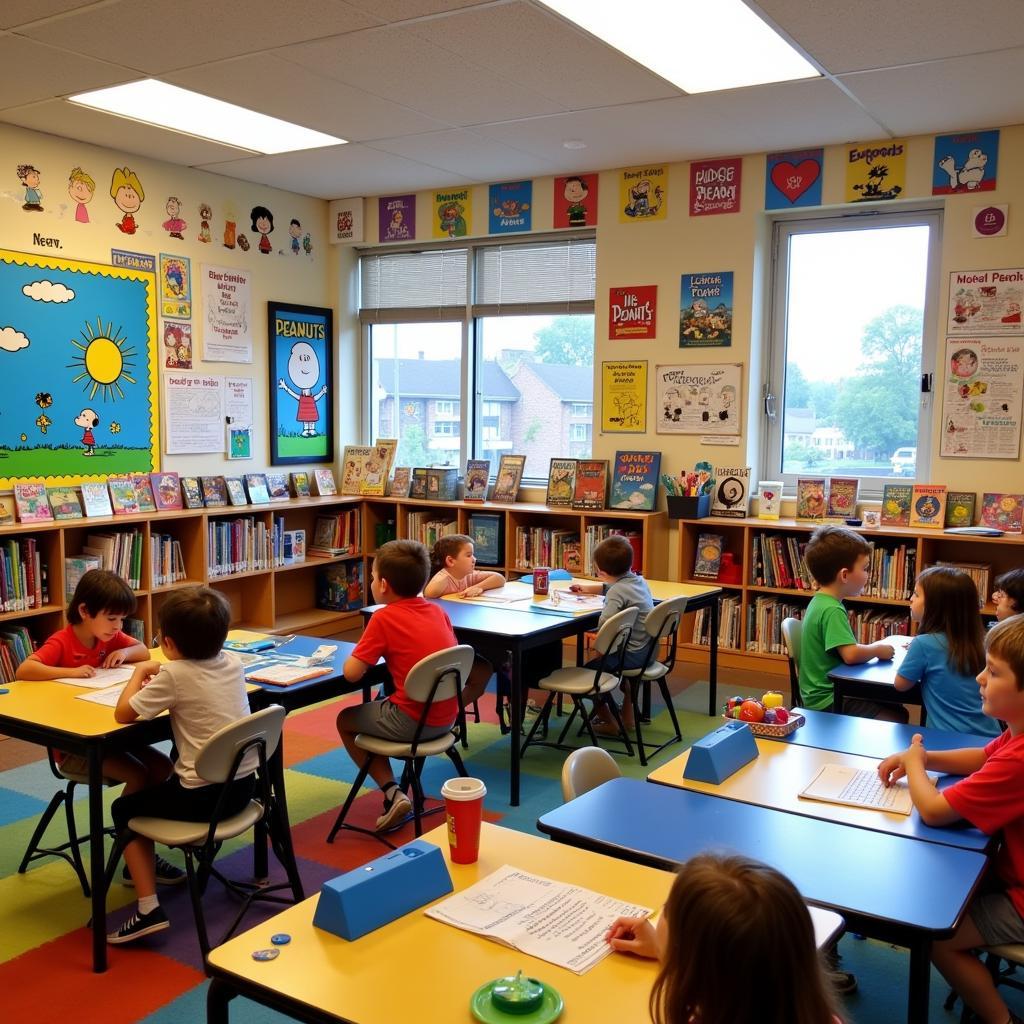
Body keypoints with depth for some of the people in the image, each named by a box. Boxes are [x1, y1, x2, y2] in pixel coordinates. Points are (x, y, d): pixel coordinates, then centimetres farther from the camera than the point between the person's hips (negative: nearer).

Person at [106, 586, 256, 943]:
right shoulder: (232, 662, 2)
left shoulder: (174, 675, -16)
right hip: (243, 787, 7)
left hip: (204, 796, -7)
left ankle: (149, 909, 7)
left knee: (125, 810, 15)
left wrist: (139, 673, 6)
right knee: (166, 779, 33)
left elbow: (123, 713, -8)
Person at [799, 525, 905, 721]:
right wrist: (878, 649, -11)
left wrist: (873, 648, 7)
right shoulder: (832, 610, -21)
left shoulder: (821, 602, 10)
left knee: (899, 711, 9)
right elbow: (851, 654, -29)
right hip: (828, 702, -10)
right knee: (894, 723, -15)